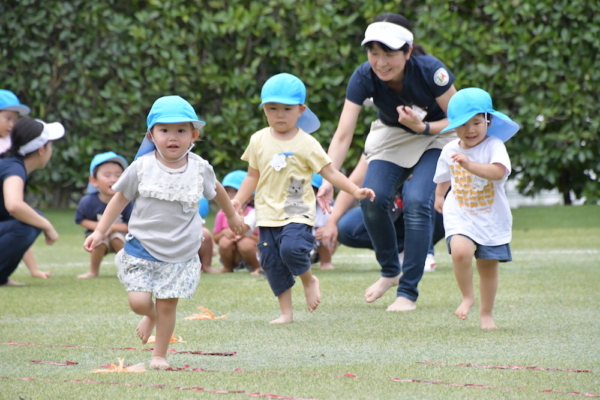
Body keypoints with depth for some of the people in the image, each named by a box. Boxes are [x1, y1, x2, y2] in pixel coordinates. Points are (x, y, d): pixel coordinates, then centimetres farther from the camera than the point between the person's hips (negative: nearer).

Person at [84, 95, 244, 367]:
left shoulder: (200, 169, -2)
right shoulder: (142, 167, -7)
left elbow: (216, 190, 20)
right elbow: (120, 199, 5)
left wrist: (231, 215, 35)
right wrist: (99, 232, 3)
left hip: (181, 253, 1)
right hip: (142, 249, -1)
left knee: (168, 304, 0)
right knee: (138, 301, -9)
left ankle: (159, 354, 18)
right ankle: (151, 314, 27)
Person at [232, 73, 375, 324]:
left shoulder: (306, 143, -4)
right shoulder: (259, 141, 6)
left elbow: (330, 172, -3)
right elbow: (253, 175, 15)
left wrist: (355, 191, -13)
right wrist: (238, 200, 3)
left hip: (297, 214, -4)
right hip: (268, 216, 4)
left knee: (291, 248, -27)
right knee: (271, 263, 3)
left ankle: (309, 280, 3)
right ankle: (286, 312, 14)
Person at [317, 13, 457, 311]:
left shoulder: (431, 72, -31)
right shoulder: (364, 77, -24)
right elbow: (343, 134, -27)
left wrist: (422, 127, -35)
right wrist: (328, 180, -39)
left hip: (435, 136, -3)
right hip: (391, 136, 3)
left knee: (416, 201, -23)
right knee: (372, 198, -18)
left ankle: (408, 292, -11)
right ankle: (389, 272, 8)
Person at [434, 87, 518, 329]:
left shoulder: (494, 146, -11)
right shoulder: (450, 150, 2)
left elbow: (498, 172, -30)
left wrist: (470, 165, -40)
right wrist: (439, 196, 34)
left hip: (492, 218, -1)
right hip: (459, 215, 1)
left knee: (488, 266, 7)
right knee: (460, 251, -26)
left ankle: (486, 313, 26)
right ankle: (467, 296, -2)